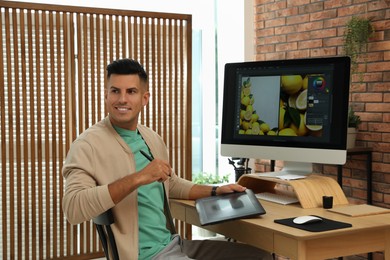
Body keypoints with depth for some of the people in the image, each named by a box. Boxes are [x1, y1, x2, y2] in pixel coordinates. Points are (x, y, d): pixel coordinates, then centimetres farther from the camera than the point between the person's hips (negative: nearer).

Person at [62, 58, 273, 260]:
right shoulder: (88, 144, -13)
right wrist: (137, 179, -31)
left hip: (174, 243, 8)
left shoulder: (153, 139, 10)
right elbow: (73, 208, -27)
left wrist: (215, 191, 14)